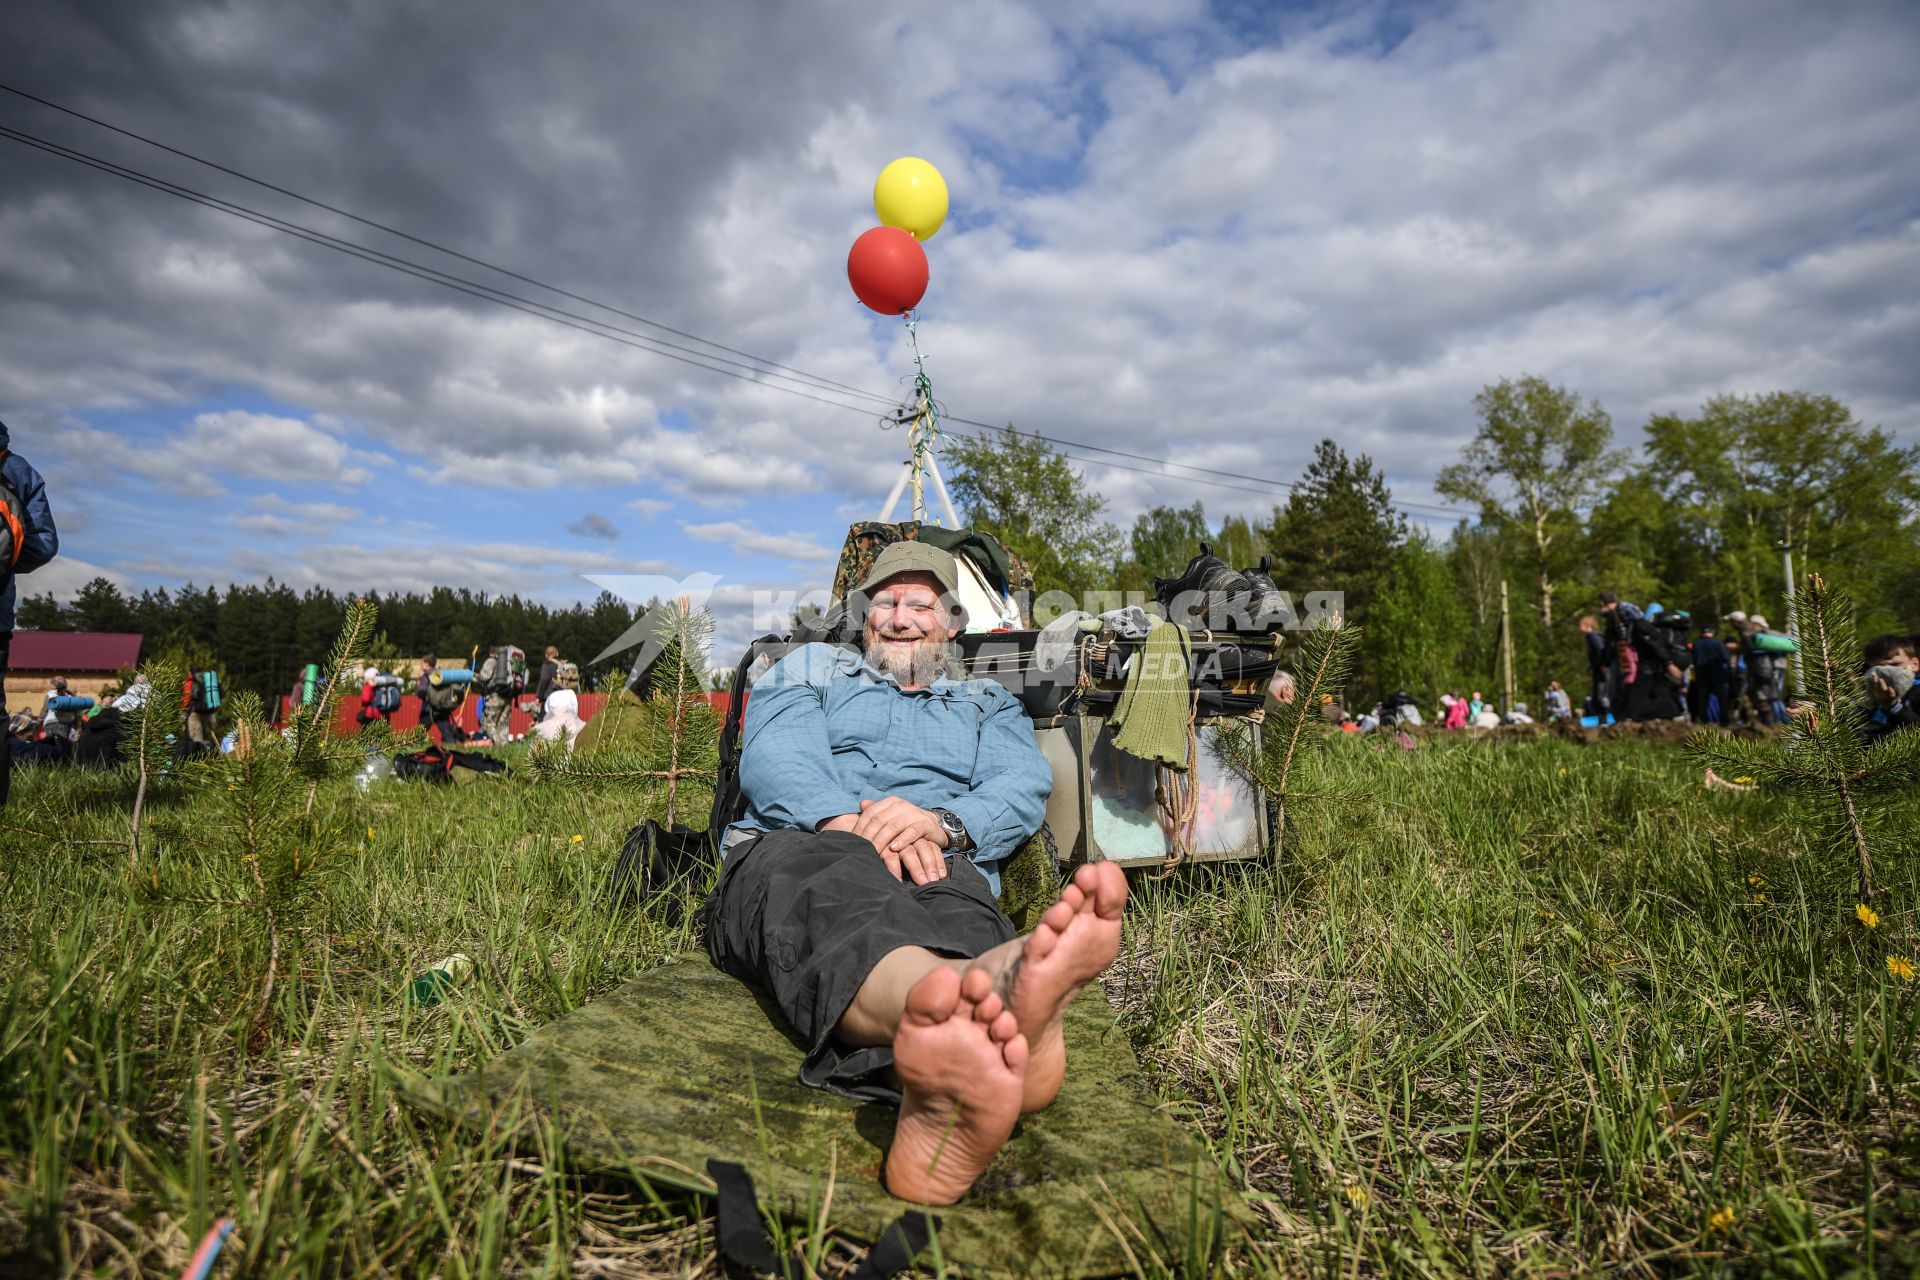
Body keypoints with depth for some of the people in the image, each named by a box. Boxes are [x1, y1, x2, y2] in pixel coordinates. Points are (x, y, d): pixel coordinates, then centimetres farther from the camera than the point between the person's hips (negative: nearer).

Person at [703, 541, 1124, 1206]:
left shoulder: (990, 706, 30)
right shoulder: (810, 667, 29)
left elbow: (1024, 788, 8)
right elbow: (776, 754, 6)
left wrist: (941, 821, -16)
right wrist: (847, 821, -16)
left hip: (939, 869, 1)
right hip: (796, 846, -1)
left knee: (958, 912, -38)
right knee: (831, 889, -40)